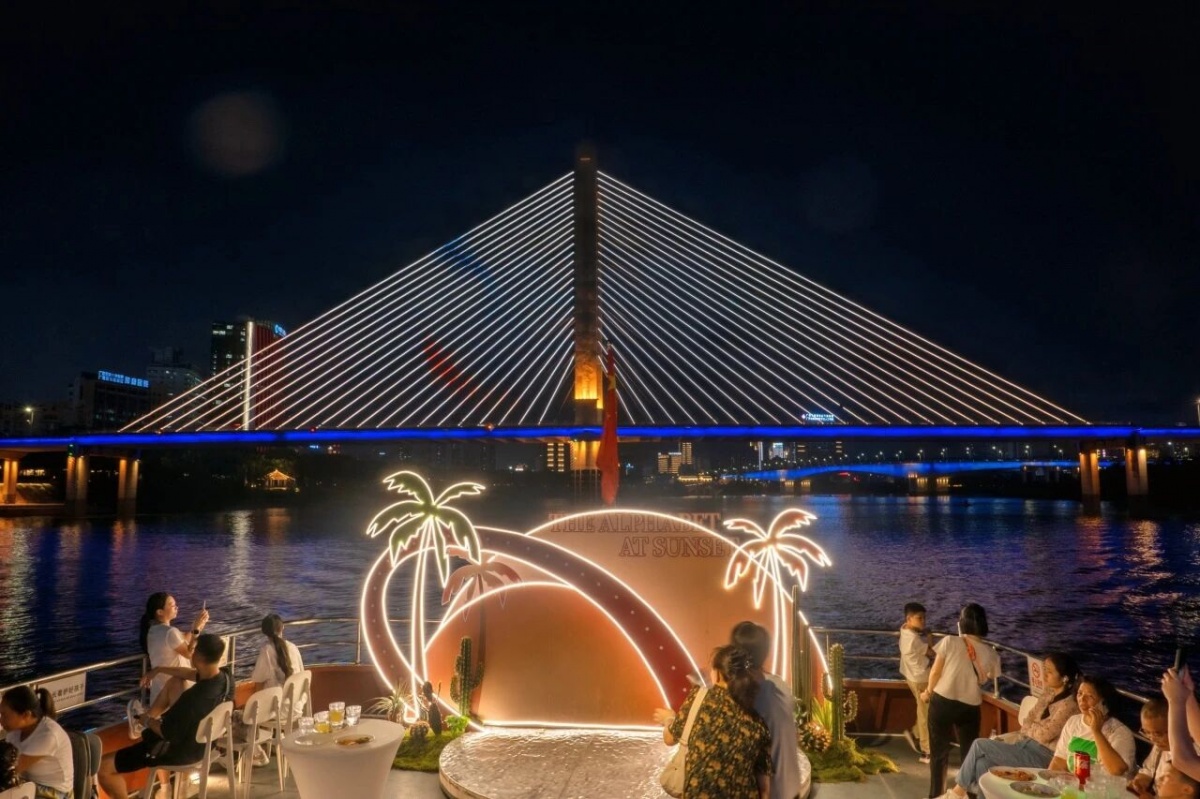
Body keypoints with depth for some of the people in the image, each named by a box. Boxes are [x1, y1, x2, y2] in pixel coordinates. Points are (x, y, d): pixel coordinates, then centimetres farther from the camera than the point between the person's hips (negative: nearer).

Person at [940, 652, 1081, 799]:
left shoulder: (1069, 705, -19)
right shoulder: (1049, 692, 8)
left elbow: (1044, 734, -16)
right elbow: (1030, 718, 12)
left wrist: (1027, 729, 3)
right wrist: (1029, 730, -7)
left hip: (1042, 755, -8)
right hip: (1029, 745, 8)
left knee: (980, 745, -16)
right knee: (982, 763, -16)